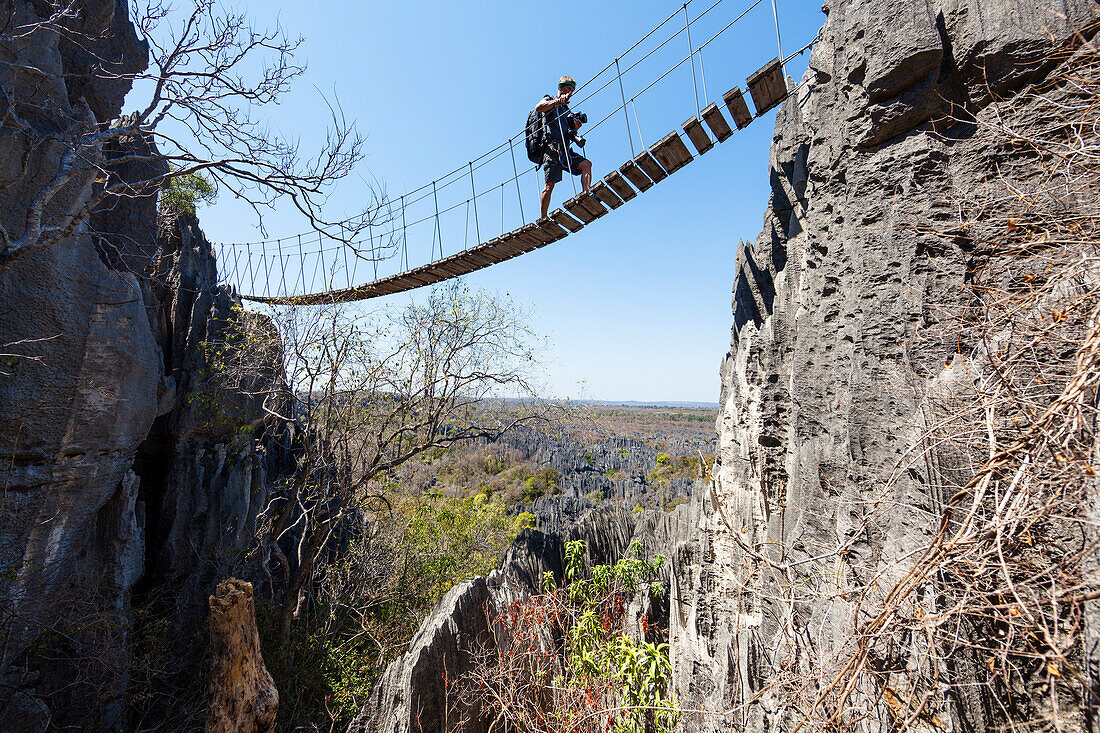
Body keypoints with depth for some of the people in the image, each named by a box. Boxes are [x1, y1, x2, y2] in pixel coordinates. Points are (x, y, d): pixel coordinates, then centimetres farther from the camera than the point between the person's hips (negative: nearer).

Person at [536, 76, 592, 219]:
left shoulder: (567, 111, 32)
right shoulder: (550, 101, 12)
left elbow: (570, 136, 28)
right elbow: (538, 108, -13)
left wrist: (576, 128, 6)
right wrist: (558, 100, -24)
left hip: (564, 151, 7)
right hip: (551, 147, -7)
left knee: (586, 164, -15)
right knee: (550, 185, -16)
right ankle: (543, 219, -14)